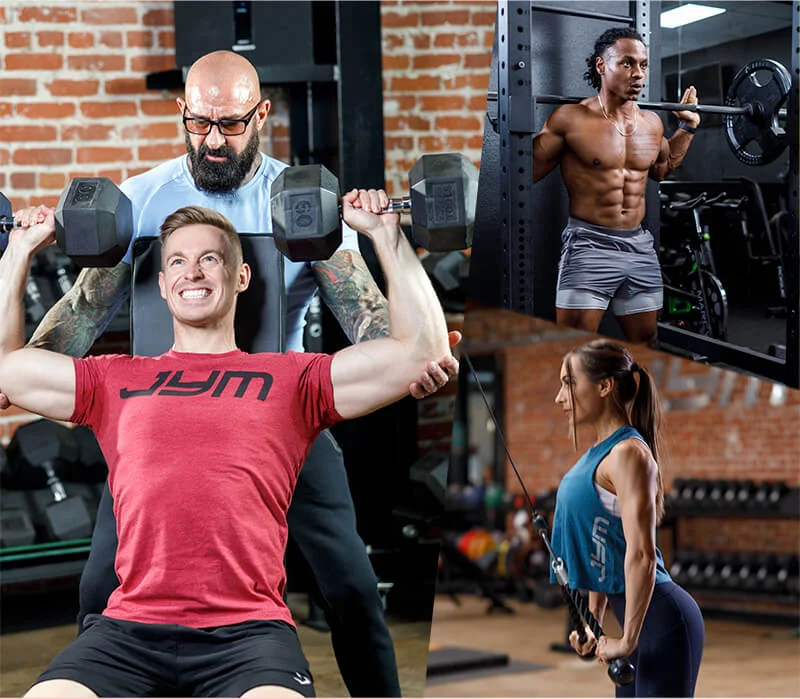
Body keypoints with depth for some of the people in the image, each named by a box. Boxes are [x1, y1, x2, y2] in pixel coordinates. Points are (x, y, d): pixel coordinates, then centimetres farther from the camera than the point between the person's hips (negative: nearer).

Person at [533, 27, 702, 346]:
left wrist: (687, 126, 24)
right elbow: (530, 169, -6)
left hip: (640, 247, 6)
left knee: (644, 342, 14)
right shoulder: (571, 118, -9)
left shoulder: (651, 123, 9)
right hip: (589, 247, -6)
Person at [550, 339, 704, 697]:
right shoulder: (598, 454, 13)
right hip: (639, 616, 10)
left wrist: (628, 639, -21)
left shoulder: (628, 454, -16)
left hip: (660, 620, -10)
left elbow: (641, 555, -23)